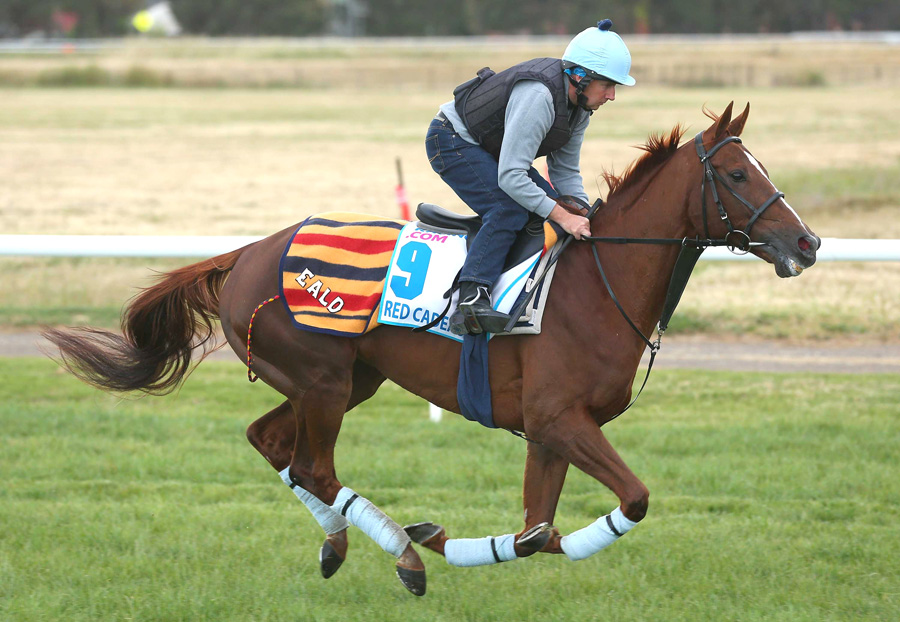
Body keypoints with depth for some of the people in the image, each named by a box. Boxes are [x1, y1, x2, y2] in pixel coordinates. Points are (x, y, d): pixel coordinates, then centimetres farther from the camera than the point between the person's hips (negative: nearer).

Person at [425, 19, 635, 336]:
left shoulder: (579, 104, -5)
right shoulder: (537, 97, -35)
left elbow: (565, 172, 5)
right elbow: (510, 177, -36)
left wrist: (583, 215, -10)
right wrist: (563, 217, -35)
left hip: (491, 147, 10)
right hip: (452, 140, -10)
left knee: (551, 203, 2)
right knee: (511, 209, -28)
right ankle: (470, 299, -34)